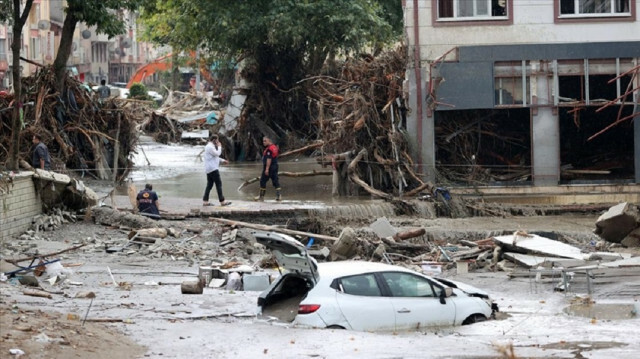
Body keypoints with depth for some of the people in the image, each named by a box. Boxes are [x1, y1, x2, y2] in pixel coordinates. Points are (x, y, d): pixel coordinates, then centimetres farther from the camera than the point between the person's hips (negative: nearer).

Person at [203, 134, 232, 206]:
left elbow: (215, 156, 27)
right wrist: (219, 147, -3)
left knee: (209, 184, 9)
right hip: (213, 168, -11)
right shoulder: (210, 147, -14)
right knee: (219, 184, -7)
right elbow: (217, 154, -16)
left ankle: (205, 201, 5)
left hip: (209, 170, 11)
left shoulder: (210, 146, 20)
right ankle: (222, 201, -7)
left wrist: (222, 160, 20)